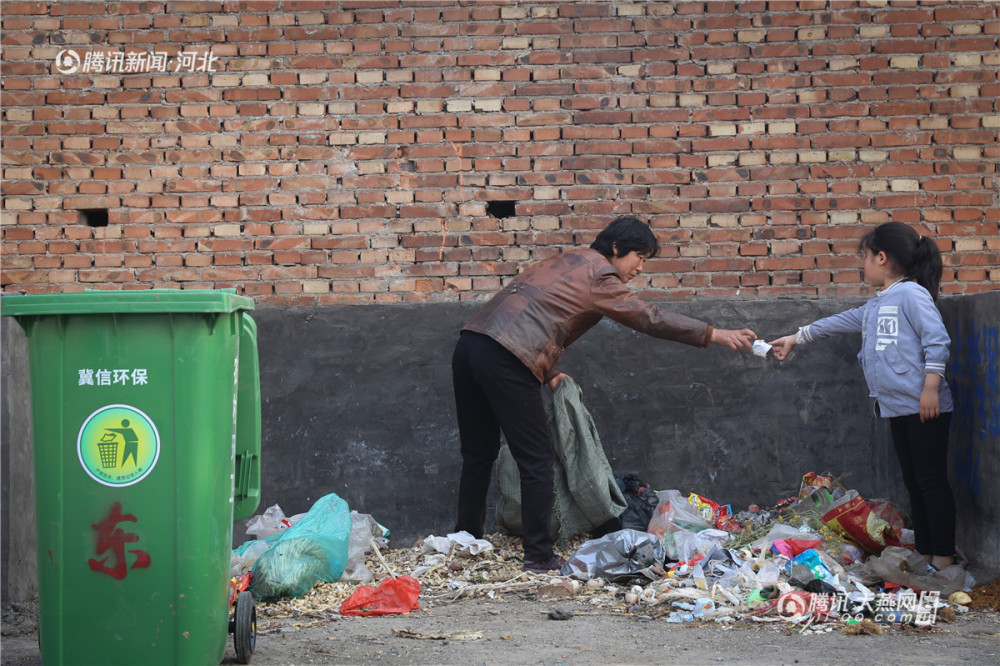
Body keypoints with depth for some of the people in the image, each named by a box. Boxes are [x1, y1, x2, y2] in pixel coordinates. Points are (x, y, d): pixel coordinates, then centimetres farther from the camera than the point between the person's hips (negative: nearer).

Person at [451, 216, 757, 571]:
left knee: (479, 455, 18)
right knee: (536, 460, 0)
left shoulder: (565, 262, 27)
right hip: (505, 363, -9)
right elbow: (649, 318, -2)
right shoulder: (598, 274, 0)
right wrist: (715, 335, 0)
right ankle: (539, 555, 3)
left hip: (470, 344, 9)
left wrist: (547, 373, 23)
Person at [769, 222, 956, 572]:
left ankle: (943, 560, -5)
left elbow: (937, 340, -16)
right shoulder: (875, 306, 19)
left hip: (925, 410, -9)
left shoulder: (911, 293, -10)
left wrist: (931, 387, -20)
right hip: (897, 410, 9)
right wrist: (795, 338, 36)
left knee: (931, 481, -7)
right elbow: (841, 322, 30)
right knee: (913, 483, 10)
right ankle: (926, 556, 14)